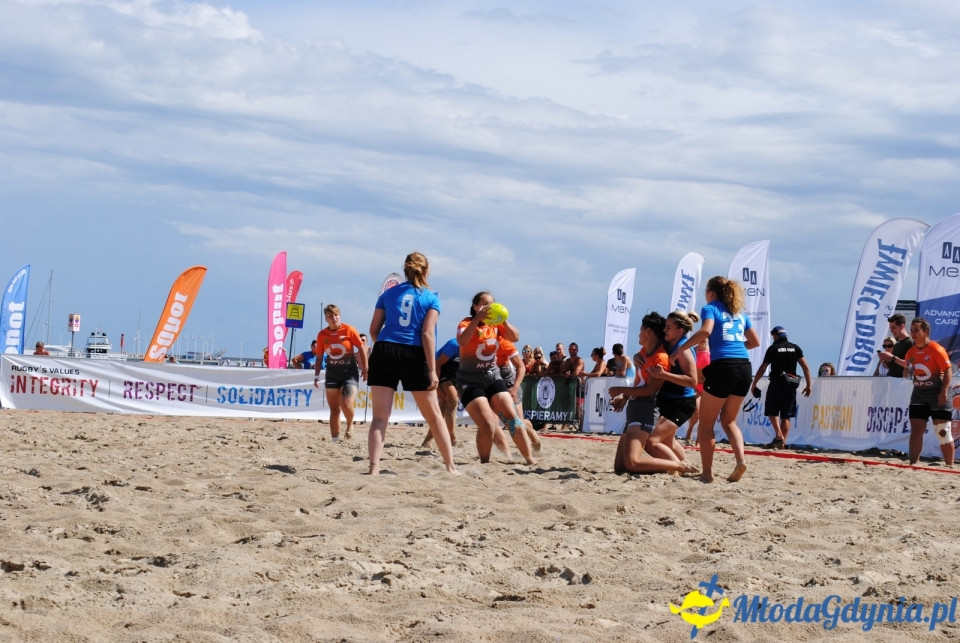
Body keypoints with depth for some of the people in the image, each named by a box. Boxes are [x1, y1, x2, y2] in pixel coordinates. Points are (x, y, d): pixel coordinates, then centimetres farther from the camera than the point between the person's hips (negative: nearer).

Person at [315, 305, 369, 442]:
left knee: (347, 406, -16)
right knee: (334, 409, 2)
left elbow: (361, 349, -2)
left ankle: (350, 425, 16)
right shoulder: (322, 335, -1)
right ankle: (334, 439, 7)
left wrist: (365, 369, -1)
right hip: (332, 374, 3)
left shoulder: (349, 330, -9)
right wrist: (317, 376, 4)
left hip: (350, 372, -3)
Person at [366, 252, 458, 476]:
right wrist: (432, 370, -7)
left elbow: (374, 330, 11)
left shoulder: (388, 294, 13)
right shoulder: (431, 297, 5)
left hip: (384, 352, 1)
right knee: (433, 416, 11)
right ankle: (451, 467, 17)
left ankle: (374, 468, -15)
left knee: (380, 417, -1)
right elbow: (427, 333, -5)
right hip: (414, 356, -1)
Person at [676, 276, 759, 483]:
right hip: (744, 367, 6)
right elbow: (755, 341, 25)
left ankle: (707, 472, 1)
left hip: (722, 366, -6)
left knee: (706, 422, 6)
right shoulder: (740, 313, 20)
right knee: (729, 420, 19)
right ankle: (741, 460, -3)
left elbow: (705, 331, -17)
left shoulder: (710, 308, 3)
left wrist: (680, 349, -11)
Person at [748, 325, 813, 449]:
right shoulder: (795, 348, 9)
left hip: (776, 383, -4)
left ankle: (779, 435, -15)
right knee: (786, 415, 6)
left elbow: (762, 368, -3)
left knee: (772, 411, 5)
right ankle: (783, 442, 2)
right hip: (791, 384, 4)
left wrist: (753, 384, 3)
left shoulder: (773, 349, -1)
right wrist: (809, 385, 4)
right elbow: (805, 367, 2)